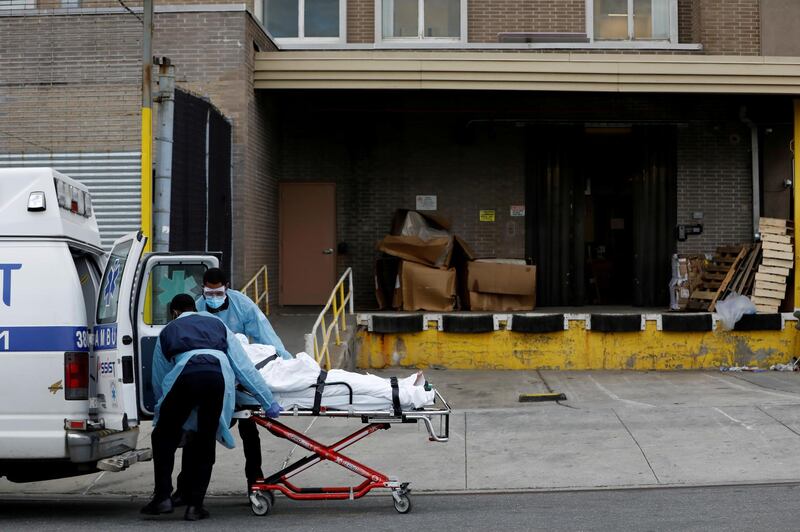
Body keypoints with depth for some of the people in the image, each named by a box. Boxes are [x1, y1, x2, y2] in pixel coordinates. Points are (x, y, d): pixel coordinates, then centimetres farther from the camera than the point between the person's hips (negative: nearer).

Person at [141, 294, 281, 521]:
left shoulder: (167, 332, 32)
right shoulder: (217, 324, 33)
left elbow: (158, 381, 34)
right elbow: (244, 367, 25)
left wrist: (163, 407, 51)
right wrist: (268, 402, 25)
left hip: (185, 374, -1)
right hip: (218, 374, 1)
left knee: (164, 437, 18)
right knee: (205, 443, 13)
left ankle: (163, 496, 11)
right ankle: (195, 505, 12)